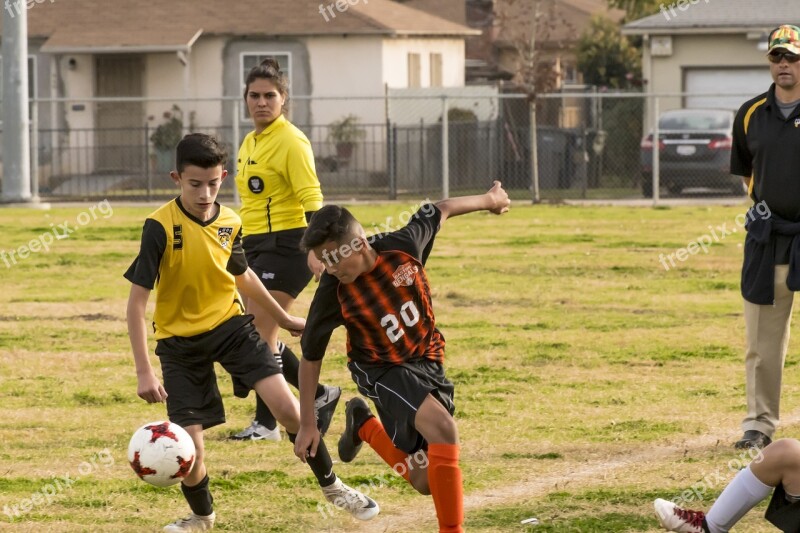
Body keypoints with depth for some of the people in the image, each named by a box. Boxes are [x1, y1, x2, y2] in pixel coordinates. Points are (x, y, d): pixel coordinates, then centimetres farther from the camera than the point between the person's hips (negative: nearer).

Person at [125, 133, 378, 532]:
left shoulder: (229, 223, -5)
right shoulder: (160, 227, -20)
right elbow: (136, 301, -19)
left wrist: (282, 317, 28)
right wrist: (144, 372, -25)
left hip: (230, 326, 3)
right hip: (180, 340, -3)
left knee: (288, 408, -13)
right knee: (189, 448, -6)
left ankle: (331, 486, 10)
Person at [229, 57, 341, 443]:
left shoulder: (291, 142, -12)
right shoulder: (250, 143, 15)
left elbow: (311, 199, -20)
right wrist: (242, 249, 28)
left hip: (286, 245, -9)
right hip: (256, 245, 9)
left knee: (259, 335, -11)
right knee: (259, 336, 10)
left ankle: (266, 423, -3)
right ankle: (321, 396, 22)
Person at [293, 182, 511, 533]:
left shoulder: (404, 245, -21)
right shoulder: (334, 292, -23)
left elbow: (439, 211, 0)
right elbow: (310, 355, -9)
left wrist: (488, 200, 18)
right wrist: (307, 424, -6)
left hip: (427, 360, 4)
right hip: (381, 370, -4)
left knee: (428, 482, 4)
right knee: (442, 427, -32)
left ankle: (364, 426, 31)